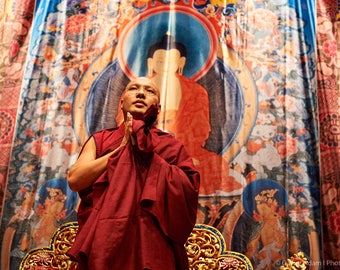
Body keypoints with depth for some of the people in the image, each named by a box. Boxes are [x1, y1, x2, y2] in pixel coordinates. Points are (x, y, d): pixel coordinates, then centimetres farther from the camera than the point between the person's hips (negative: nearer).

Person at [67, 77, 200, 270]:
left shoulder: (170, 145, 9)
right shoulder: (99, 140, 12)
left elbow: (189, 191, -6)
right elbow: (74, 180, -4)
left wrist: (147, 152, -7)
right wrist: (123, 147, -4)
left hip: (152, 242, 0)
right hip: (104, 241, 1)